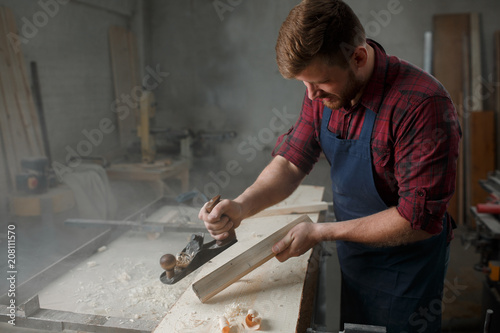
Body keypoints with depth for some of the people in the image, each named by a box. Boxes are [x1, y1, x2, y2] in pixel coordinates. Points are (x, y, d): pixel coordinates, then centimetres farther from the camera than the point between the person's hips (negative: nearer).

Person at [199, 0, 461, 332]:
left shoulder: (423, 105, -30)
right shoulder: (323, 93, -10)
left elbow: (419, 220, -28)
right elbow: (291, 161, -6)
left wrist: (321, 232, -25)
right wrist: (241, 206, -23)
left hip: (404, 268, -5)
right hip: (350, 254, 6)